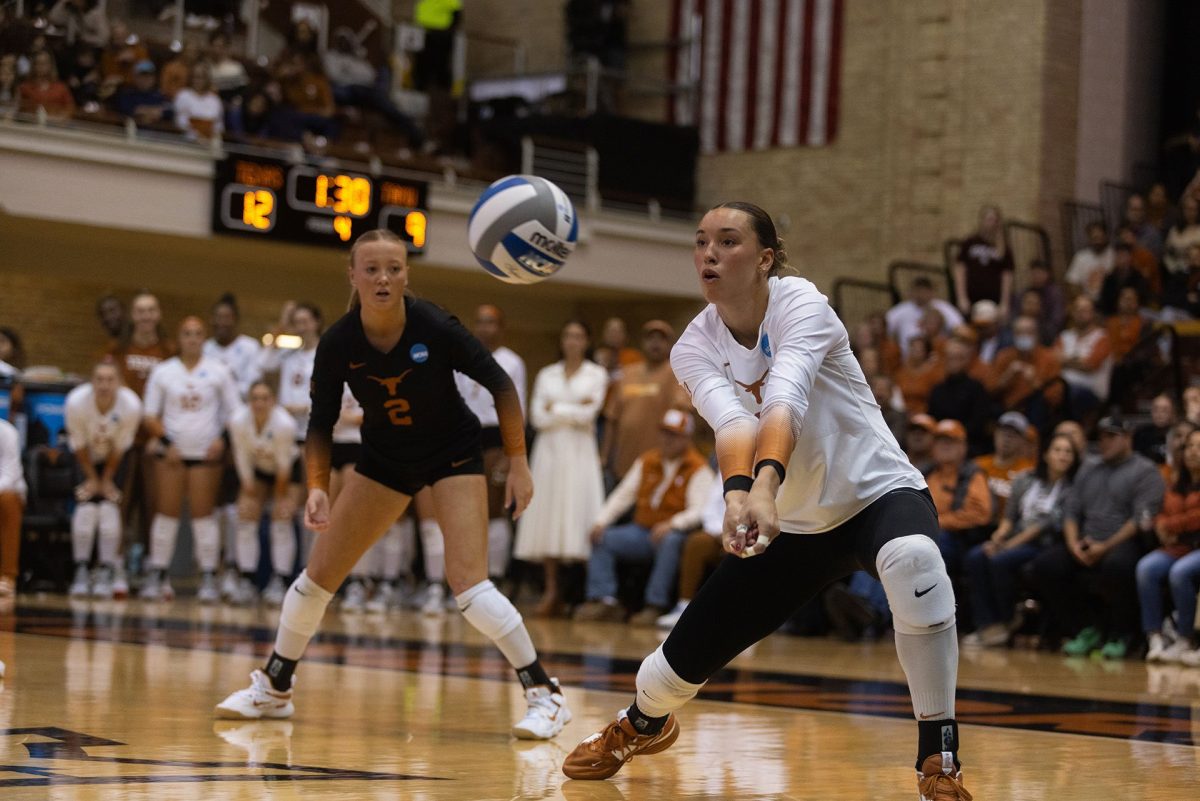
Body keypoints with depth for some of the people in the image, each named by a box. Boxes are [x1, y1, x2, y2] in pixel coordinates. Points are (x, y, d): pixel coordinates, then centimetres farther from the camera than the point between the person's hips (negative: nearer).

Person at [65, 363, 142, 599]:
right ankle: (81, 571, -7)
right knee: (86, 507, -15)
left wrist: (107, 479, -6)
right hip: (86, 457, 0)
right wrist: (92, 478, -7)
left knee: (109, 506, -14)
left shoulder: (131, 406, -29)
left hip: (116, 459, 0)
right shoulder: (76, 402, -30)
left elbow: (119, 446, -14)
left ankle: (107, 570, -7)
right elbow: (79, 445, -15)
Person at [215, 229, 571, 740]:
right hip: (385, 458, 4)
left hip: (452, 454, -3)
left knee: (467, 582, -19)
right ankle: (274, 688, 23)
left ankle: (544, 695, -10)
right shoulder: (337, 344, -18)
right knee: (319, 573, 3)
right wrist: (317, 488, -20)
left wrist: (517, 463, -16)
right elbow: (321, 423, -7)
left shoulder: (435, 328, -25)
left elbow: (501, 385, -15)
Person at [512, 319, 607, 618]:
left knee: (578, 514, -10)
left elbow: (589, 413, -5)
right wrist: (573, 412, -5)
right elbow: (537, 418, 2)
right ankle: (551, 591, 0)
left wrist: (555, 409, -2)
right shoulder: (546, 375, 13)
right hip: (549, 450, 3)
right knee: (547, 518, -3)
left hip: (580, 451, -2)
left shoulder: (597, 375, 6)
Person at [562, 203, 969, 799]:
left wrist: (766, 484, -58)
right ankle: (641, 723, 44)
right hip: (792, 525, 4)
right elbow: (732, 422, -30)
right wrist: (736, 492, -52)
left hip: (880, 493, -4)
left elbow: (784, 403, -39)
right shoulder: (694, 348, -9)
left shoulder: (799, 304, -20)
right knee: (683, 660, 4)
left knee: (912, 559, -40)